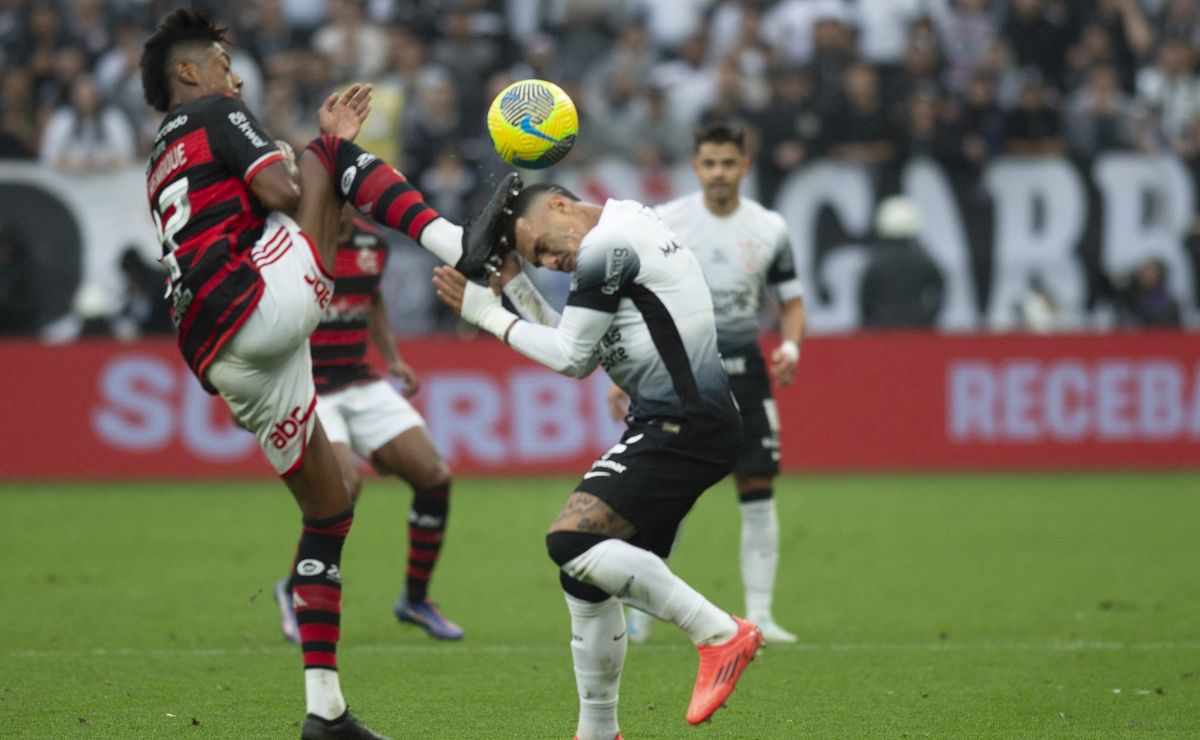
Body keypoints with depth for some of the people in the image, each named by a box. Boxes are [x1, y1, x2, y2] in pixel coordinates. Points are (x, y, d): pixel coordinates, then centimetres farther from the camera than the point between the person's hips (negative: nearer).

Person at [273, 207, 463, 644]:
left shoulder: (372, 243, 6)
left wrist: (392, 358, 15)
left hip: (361, 386, 7)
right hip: (304, 390, -7)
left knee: (434, 477, -3)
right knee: (344, 484, -27)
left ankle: (415, 599, 16)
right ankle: (295, 593, -2)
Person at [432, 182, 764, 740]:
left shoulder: (606, 244, -10)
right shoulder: (628, 228, 21)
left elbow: (571, 357, -7)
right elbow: (581, 354, 23)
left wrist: (490, 316, 3)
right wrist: (514, 284, 20)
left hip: (681, 426, -11)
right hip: (674, 426, 11)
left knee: (571, 540, -22)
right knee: (588, 579, 12)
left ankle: (720, 635, -18)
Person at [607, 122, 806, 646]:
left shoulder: (768, 229, 4)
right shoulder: (664, 223, -2)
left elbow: (791, 302, 12)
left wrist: (790, 346, -8)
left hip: (743, 368, 2)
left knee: (758, 493, -4)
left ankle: (759, 615, 0)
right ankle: (642, 607, 9)